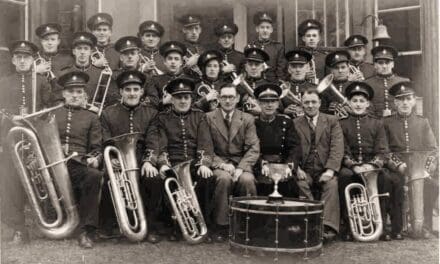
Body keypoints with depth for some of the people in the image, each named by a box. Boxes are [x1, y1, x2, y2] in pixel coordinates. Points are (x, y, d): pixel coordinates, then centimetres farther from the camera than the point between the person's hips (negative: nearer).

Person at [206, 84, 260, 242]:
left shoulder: (247, 119, 9)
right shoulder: (208, 118, 6)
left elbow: (253, 149, 0)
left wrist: (240, 168, -16)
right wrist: (221, 164, -16)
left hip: (241, 164, 1)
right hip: (218, 164, -1)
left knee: (247, 180, -31)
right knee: (224, 178, -34)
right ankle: (221, 226, -18)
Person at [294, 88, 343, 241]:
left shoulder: (332, 121, 11)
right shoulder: (295, 124, 13)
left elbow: (337, 148, -1)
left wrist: (330, 170, -16)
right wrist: (297, 168, -14)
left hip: (325, 170, 0)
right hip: (305, 170, 1)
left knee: (332, 184, -30)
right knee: (301, 184, -30)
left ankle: (328, 227, -32)